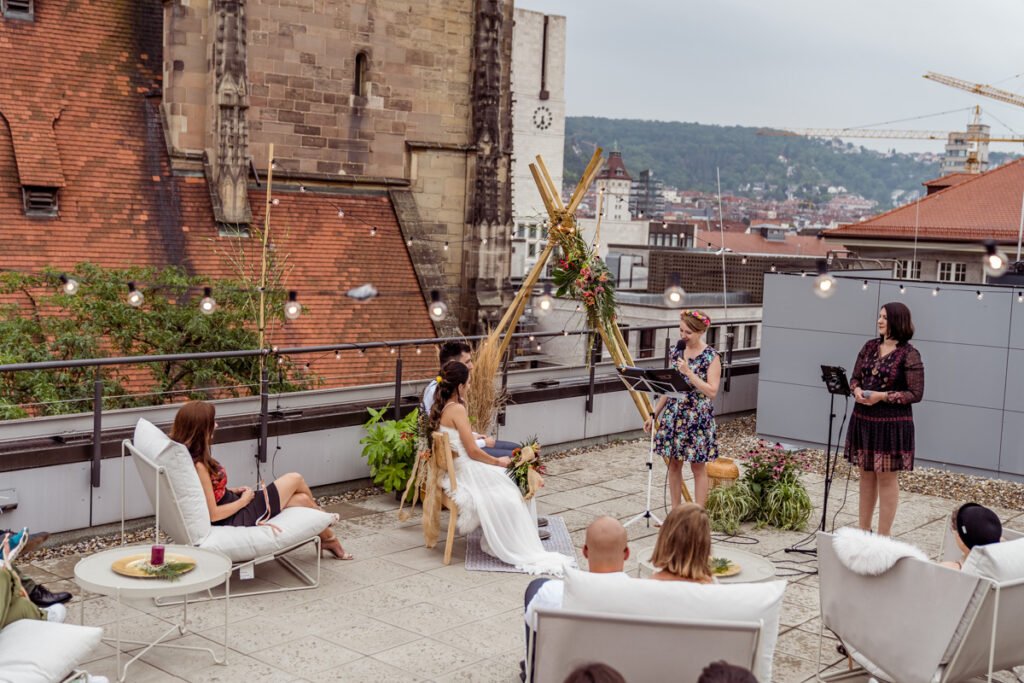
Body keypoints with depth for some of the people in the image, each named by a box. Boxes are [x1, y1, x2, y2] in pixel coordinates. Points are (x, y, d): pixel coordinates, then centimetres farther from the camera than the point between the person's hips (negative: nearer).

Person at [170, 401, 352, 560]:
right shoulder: (198, 466, -29)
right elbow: (213, 514, -26)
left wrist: (232, 491, 4)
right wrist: (243, 500, -12)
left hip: (234, 512, 9)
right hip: (238, 519, -9)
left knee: (302, 499, 12)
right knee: (295, 479, 6)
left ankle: (329, 539, 37)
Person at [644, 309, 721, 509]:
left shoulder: (711, 357, -9)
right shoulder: (677, 352, 7)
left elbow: (712, 392, -17)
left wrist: (688, 372, -22)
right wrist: (654, 414, 11)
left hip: (698, 417, -5)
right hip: (674, 414, 5)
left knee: (698, 467, 3)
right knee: (673, 463, 9)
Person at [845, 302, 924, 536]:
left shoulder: (909, 355, -11)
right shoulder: (870, 346, 7)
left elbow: (915, 394, -11)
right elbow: (855, 377, 14)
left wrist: (882, 396, -19)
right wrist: (856, 390, -8)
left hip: (892, 424, -6)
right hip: (863, 420, 6)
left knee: (887, 478, 2)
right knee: (866, 475, 14)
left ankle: (884, 537, 10)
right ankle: (863, 530, 26)